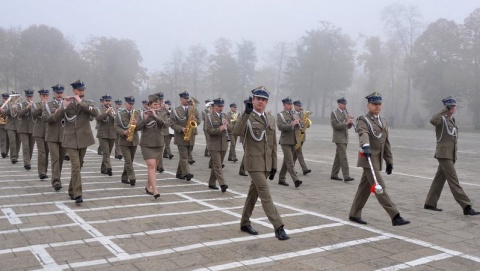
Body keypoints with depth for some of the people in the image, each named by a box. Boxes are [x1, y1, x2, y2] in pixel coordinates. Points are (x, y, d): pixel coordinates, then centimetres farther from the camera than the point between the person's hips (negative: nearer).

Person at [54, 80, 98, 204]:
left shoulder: (88, 103, 3)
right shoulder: (67, 103, 2)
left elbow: (95, 113, -18)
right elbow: (56, 118, -8)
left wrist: (81, 102, -23)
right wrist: (64, 106, -21)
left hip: (83, 139, 2)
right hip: (71, 139, -2)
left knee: (79, 166, 12)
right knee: (76, 166, -12)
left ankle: (71, 190, 29)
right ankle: (78, 194, -14)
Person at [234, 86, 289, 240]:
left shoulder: (271, 120, 12)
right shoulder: (247, 118, -6)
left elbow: (273, 145, 14)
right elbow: (237, 132, -28)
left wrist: (274, 165, 11)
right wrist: (246, 113, -34)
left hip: (266, 163, 6)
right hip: (254, 163, -6)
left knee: (254, 193, 15)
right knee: (265, 195, -9)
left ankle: (245, 223, 27)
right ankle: (278, 228, -9)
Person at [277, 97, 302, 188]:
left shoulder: (295, 115, 15)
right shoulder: (280, 115, -2)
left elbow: (299, 126, 14)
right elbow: (280, 127, -16)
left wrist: (298, 123, -9)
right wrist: (292, 124, -21)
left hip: (294, 141, 6)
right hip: (286, 141, -6)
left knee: (286, 161, 12)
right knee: (290, 162, -11)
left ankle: (281, 179, 21)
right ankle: (296, 180, -17)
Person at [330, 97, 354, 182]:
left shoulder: (346, 113, 14)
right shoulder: (334, 113, -6)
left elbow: (349, 126, 14)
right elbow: (335, 125, -15)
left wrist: (350, 122, -7)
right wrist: (345, 123, -21)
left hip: (345, 138, 7)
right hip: (339, 138, -7)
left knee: (338, 156, 11)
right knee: (343, 157, -12)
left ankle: (334, 175, 18)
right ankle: (346, 176, -14)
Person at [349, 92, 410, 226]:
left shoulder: (384, 122, 16)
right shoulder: (363, 120, -7)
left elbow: (386, 143, 19)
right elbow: (363, 133, -30)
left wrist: (389, 161, 16)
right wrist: (365, 146, -49)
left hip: (377, 160, 8)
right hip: (369, 159, -8)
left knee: (365, 187, 11)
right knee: (380, 188, -8)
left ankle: (354, 214, 20)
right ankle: (395, 217, -7)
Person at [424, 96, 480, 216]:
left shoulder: (452, 120, 17)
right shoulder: (442, 119, -9)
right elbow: (433, 120, -34)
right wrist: (444, 110, -29)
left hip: (451, 154, 9)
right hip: (444, 154, -9)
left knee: (439, 179, 12)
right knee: (454, 181, -9)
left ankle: (430, 203, 19)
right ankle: (467, 207, -10)